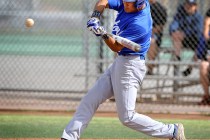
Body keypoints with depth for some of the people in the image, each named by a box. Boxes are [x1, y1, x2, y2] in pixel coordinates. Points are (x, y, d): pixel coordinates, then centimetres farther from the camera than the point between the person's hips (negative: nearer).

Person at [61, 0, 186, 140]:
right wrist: (95, 17, -14)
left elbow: (116, 47, -20)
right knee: (90, 100, 9)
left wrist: (103, 34, -36)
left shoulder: (139, 24, -26)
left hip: (130, 66, -9)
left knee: (127, 117, -6)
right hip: (120, 62, 9)